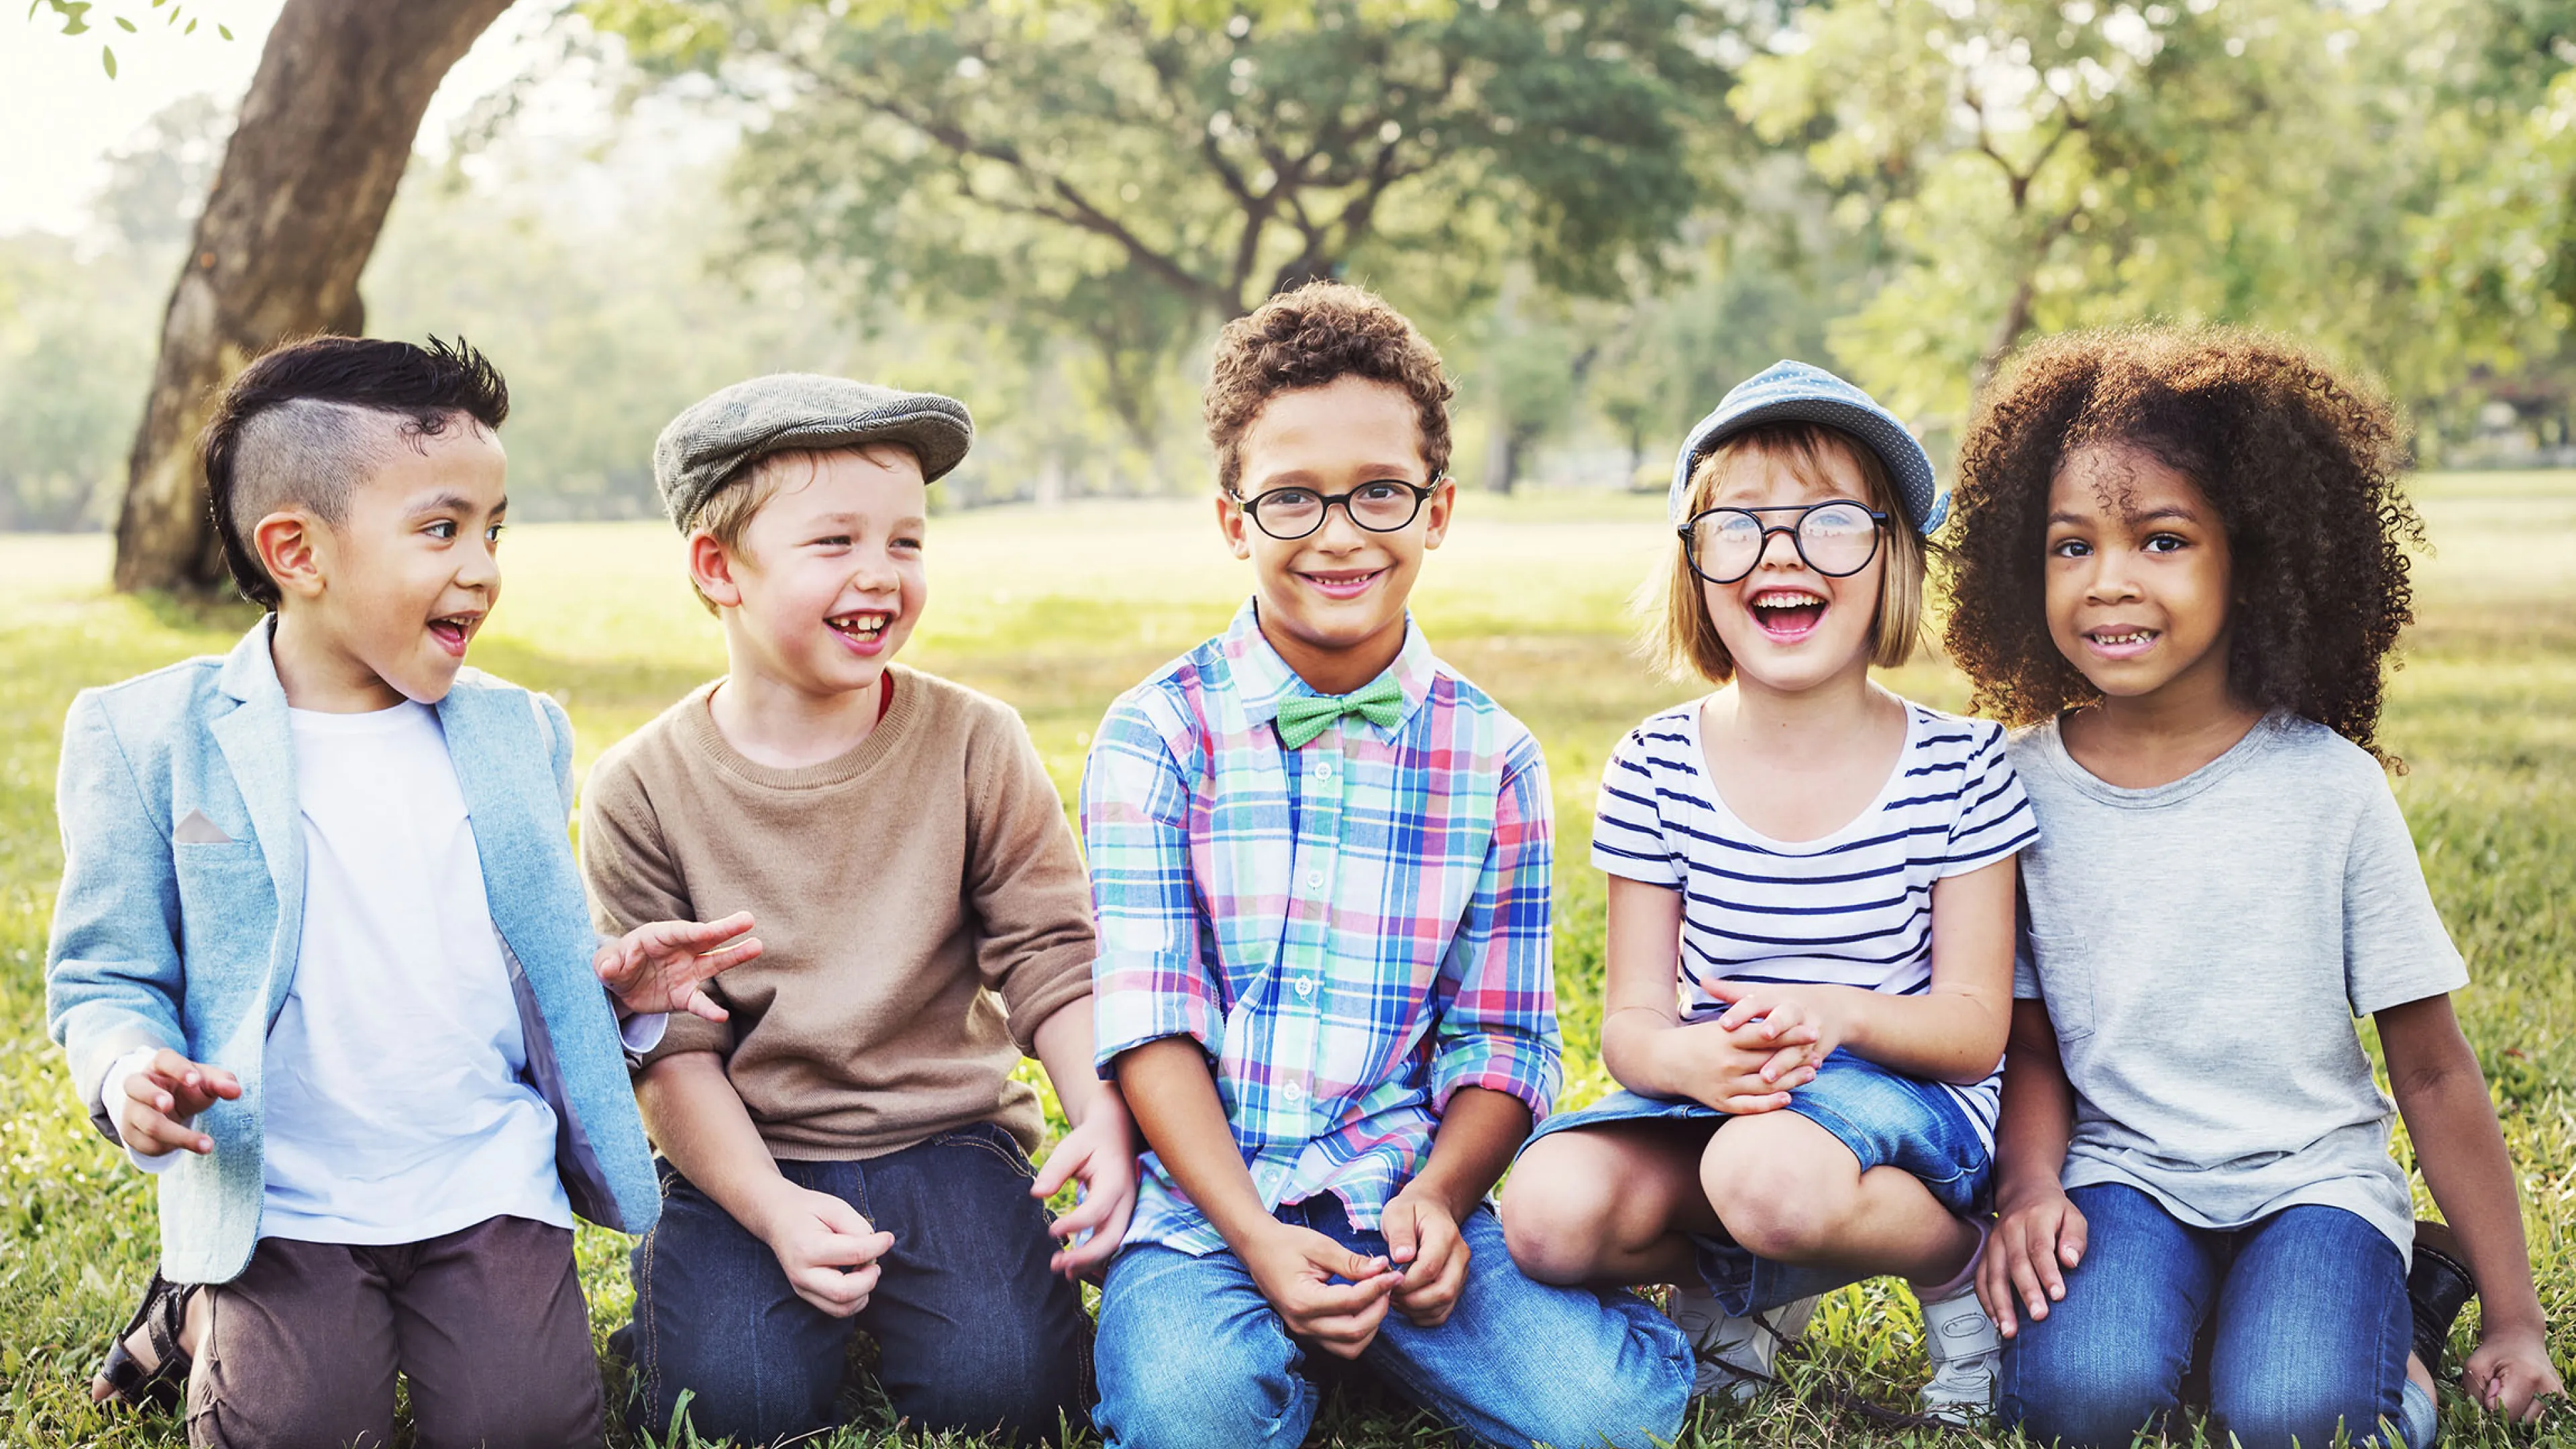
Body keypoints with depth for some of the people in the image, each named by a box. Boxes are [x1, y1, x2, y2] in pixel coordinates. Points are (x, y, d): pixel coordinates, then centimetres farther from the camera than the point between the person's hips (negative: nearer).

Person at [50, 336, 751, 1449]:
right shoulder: (148, 735, -5)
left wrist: (610, 981, -4)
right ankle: (204, 1317, 17)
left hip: (487, 1179, 3)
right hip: (275, 1196, -2)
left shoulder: (518, 732, 8)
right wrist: (131, 1069, -22)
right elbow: (105, 974, -1)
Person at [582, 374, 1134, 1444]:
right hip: (743, 1155, -1)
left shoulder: (975, 745, -2)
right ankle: (679, 1279, 11)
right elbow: (666, 1043, -6)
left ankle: (896, 1296, 11)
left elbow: (1052, 956, 0)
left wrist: (1105, 1122, -18)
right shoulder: (642, 791, -5)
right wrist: (772, 1209, -19)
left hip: (945, 1131, 1)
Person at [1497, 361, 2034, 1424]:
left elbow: (1976, 1025, -6)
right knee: (1551, 1213, -27)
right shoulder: (1655, 769, 0)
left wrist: (1842, 1017, -28)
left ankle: (1953, 1258, -4)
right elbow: (1631, 1017, -2)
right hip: (1716, 1100, 3)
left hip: (1907, 1103, -3)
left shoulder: (1960, 767, -5)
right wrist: (1688, 1059, -28)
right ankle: (1741, 1281, 5)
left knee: (1770, 1173, -37)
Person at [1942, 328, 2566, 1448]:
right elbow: (2029, 1041, 7)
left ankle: (2394, 1300, 5)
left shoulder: (2328, 786, -8)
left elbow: (2433, 1073, -1)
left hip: (2313, 1172, -1)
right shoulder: (2021, 787, -2)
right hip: (2122, 1173, 1)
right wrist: (2030, 1186, -14)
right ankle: (2186, 1309, 4)